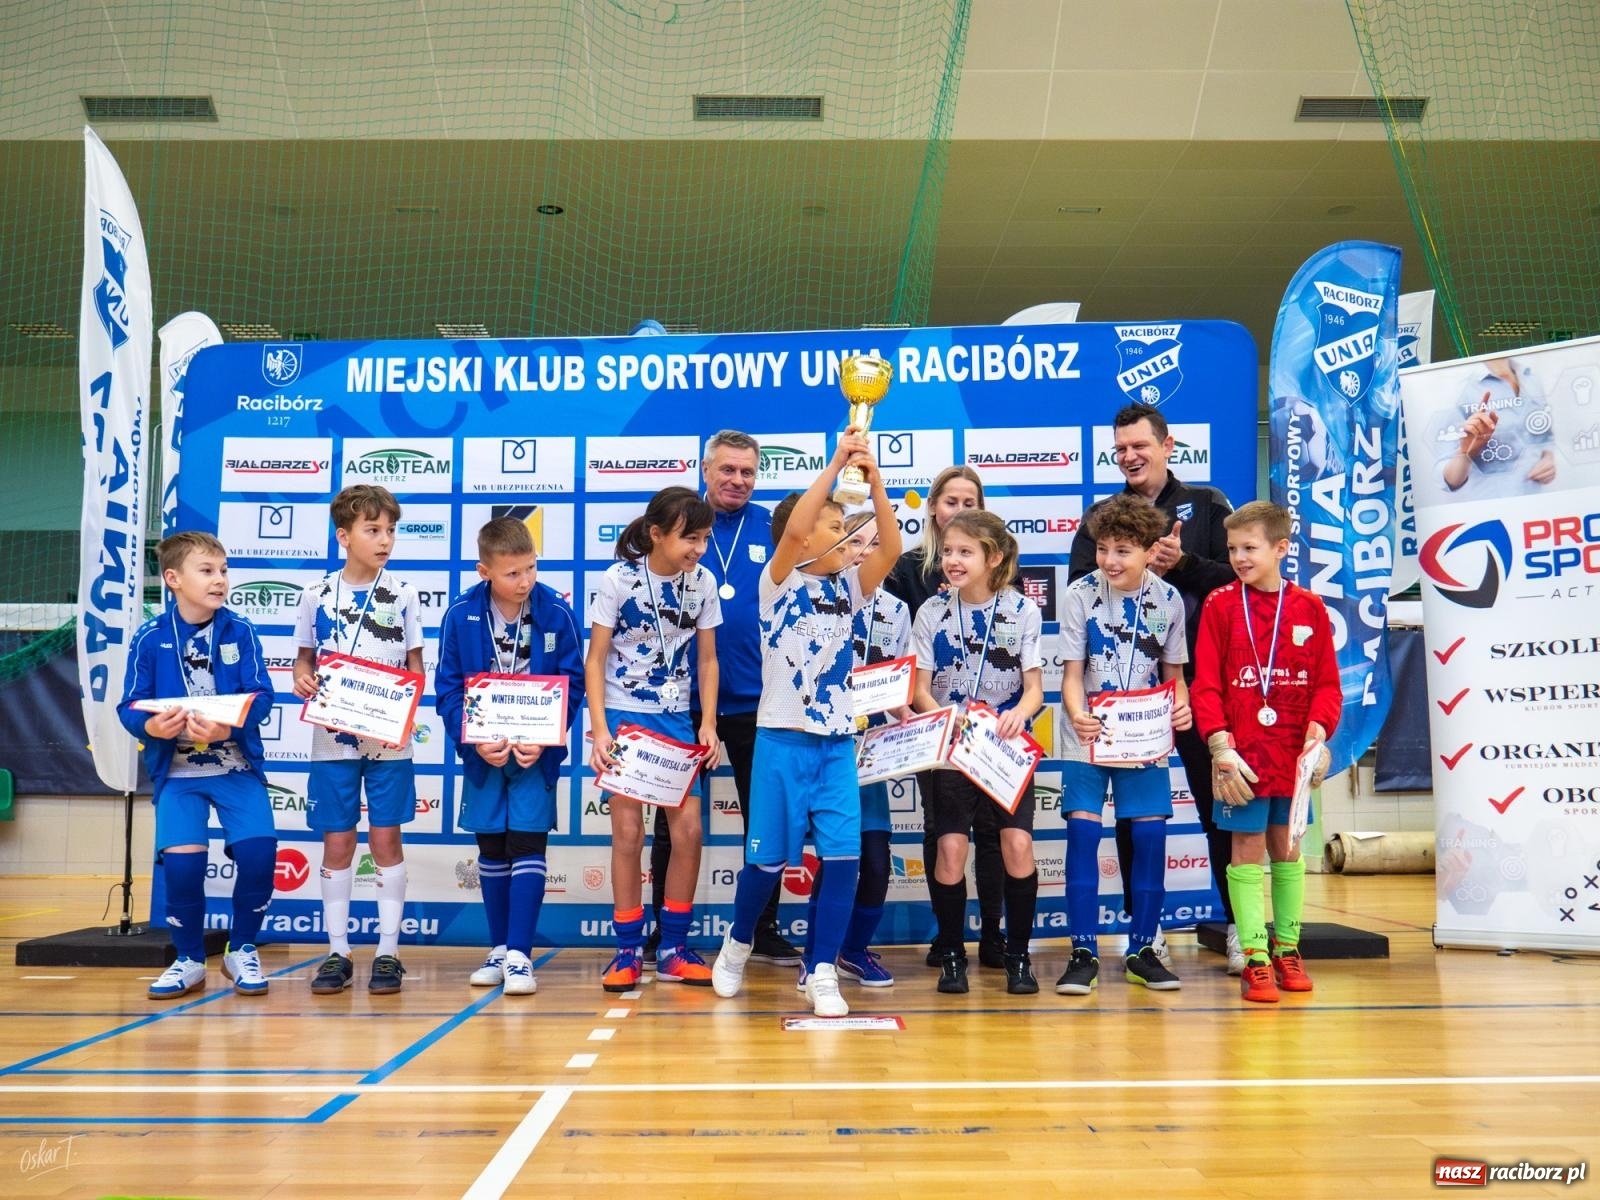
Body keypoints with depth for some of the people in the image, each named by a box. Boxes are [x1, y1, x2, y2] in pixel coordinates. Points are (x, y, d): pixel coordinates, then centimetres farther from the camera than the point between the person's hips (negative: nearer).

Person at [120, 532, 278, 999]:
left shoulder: (240, 632, -4)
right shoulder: (150, 638, -4)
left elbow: (260, 697, -9)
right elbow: (130, 707, -3)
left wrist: (229, 727, -28)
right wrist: (151, 726, -25)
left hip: (237, 765, 0)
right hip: (177, 771, 0)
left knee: (258, 851, -15)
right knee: (180, 862, -15)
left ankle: (242, 950, 12)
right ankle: (189, 960, 13)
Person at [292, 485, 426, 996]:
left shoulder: (403, 596, 2)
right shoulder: (317, 595, 3)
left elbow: (415, 668, 4)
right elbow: (304, 658, 11)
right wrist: (302, 680, -11)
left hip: (389, 741, -1)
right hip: (333, 739, 1)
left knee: (386, 839, 2)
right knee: (337, 843, 6)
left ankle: (388, 951, 11)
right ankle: (337, 952, 16)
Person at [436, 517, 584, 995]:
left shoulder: (557, 612, -11)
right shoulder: (461, 615, -9)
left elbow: (572, 684, -6)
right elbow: (448, 688, -4)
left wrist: (544, 739, -17)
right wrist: (474, 740, -16)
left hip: (537, 751, -2)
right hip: (483, 752, 2)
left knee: (527, 846, -5)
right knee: (491, 850, 12)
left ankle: (520, 955, 1)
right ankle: (499, 949, 24)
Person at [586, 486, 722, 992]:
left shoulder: (703, 582, -1)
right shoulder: (618, 580, -10)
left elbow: (707, 660, 6)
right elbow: (595, 660, -8)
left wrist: (708, 724, -3)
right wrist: (599, 729, -16)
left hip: (675, 719, 3)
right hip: (623, 716, -3)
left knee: (688, 829, -3)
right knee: (628, 831, -4)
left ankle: (674, 948, 11)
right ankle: (628, 950, 9)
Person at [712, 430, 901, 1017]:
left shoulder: (848, 588, 9)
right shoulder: (778, 582, -3)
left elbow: (891, 547, -7)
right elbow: (792, 531, -23)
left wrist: (873, 476, -14)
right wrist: (835, 465, -21)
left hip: (837, 742, 4)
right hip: (783, 738, -4)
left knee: (843, 857, -5)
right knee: (769, 859, 5)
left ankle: (821, 972, 8)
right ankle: (738, 942, 32)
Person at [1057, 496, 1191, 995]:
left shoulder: (1168, 599, -1)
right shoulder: (1080, 594, -7)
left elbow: (1173, 671, 8)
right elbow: (1072, 672, -9)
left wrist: (1181, 704, -13)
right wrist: (1077, 715, -28)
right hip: (1087, 738, -2)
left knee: (1150, 837, 0)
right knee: (1082, 833, -8)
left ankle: (1142, 952, 15)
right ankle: (1084, 953, 2)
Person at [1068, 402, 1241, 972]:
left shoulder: (1206, 506, 7)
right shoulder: (1100, 517, 12)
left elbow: (1236, 577, -2)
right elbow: (1080, 588, -1)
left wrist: (1181, 564, -16)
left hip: (1197, 679, -2)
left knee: (1219, 804, 3)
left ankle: (1239, 924, 14)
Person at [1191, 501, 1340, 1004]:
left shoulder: (1309, 608, 4)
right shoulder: (1220, 605, -2)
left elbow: (1327, 682, 6)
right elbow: (1205, 684, -5)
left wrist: (1319, 728, -11)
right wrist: (1220, 743, -14)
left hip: (1294, 754, 3)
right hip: (1242, 753, -2)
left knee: (1287, 848, 13)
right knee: (1247, 850, 0)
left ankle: (1287, 948, 26)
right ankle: (1255, 958, 7)